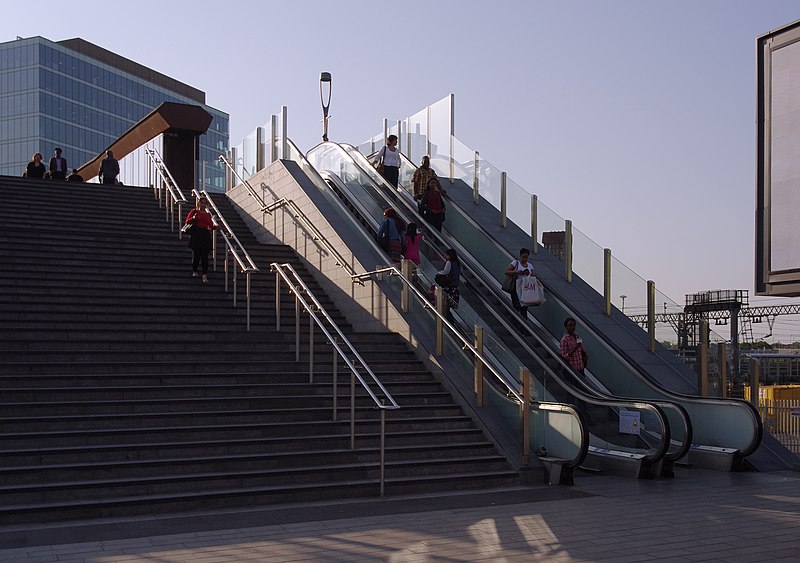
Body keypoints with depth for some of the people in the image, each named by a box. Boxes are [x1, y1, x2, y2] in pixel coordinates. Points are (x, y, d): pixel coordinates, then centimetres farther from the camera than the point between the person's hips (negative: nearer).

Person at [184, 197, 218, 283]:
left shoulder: (208, 214, 17)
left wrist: (216, 227, -6)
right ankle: (194, 271, 17)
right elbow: (187, 221, 1)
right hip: (196, 235, -2)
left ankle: (205, 275, -14)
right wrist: (193, 218, -17)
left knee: (205, 255, -7)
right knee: (196, 254, -3)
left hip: (205, 236, 2)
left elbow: (211, 226, 14)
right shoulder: (194, 211, 7)